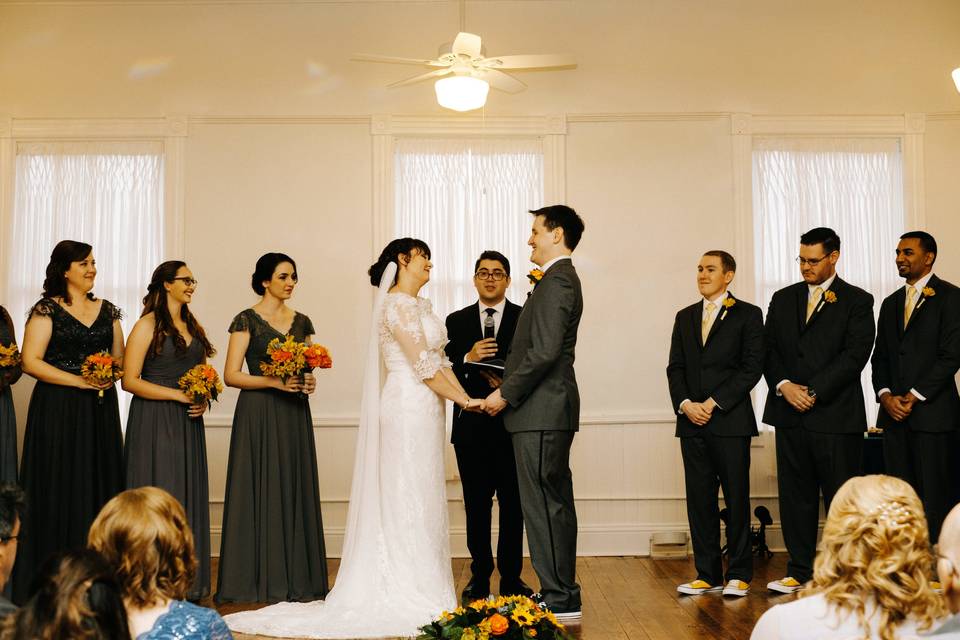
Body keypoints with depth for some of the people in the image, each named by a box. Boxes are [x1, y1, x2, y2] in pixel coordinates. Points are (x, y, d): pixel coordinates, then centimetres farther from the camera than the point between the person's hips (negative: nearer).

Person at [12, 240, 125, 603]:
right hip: (58, 410, -4)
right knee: (60, 489, -3)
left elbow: (121, 358, 16)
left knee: (100, 486, 4)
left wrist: (110, 375, -6)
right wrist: (79, 380, -16)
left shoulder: (107, 311, 12)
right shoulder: (47, 310, -3)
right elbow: (30, 361, -10)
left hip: (100, 410, 5)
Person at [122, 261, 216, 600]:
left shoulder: (193, 327, 14)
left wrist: (202, 401, 1)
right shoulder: (147, 326, -6)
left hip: (188, 423, 6)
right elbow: (130, 380, -12)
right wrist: (178, 395, -15)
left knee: (189, 497, 7)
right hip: (154, 422, -6)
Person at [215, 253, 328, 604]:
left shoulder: (301, 322, 12)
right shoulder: (247, 320, -3)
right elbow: (231, 375, -9)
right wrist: (274, 381, -18)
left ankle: (296, 579, 12)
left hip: (294, 416, 5)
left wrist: (308, 382, -4)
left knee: (295, 492, 5)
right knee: (261, 492, -3)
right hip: (258, 414, -5)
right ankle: (259, 580, 5)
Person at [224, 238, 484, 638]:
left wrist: (465, 396, 1)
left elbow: (440, 360, 14)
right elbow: (423, 366, -16)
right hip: (410, 406, -9)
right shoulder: (397, 304, -12)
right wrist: (463, 400, -10)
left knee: (422, 500, 12)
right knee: (410, 500, -4)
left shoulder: (420, 304, 18)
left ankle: (418, 592, 19)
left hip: (423, 410, 9)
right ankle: (411, 596, 3)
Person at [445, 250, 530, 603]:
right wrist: (467, 359, -15)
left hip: (512, 425, -1)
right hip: (471, 425, 2)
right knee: (476, 506, 8)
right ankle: (480, 577, 18)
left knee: (513, 505, 5)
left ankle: (511, 578, 15)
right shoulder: (457, 321, 10)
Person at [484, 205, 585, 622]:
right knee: (555, 503, 14)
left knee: (543, 505, -7)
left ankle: (559, 601, -1)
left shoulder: (556, 280, -13)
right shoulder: (561, 279, 19)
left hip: (541, 412, -11)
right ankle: (563, 594, 22)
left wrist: (506, 394, -13)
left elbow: (544, 351, -21)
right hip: (549, 409, 11)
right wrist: (509, 388, 14)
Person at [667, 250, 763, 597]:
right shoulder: (685, 317, 16)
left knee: (737, 498, 0)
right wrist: (685, 404, -5)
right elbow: (675, 368, 12)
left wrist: (713, 403, -12)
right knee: (699, 499, 6)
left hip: (730, 421, -4)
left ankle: (739, 575, 9)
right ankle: (707, 574, 13)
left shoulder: (747, 315, 2)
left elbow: (752, 368, -6)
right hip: (692, 422, 4)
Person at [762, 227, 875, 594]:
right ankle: (799, 571, 16)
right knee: (795, 495, 8)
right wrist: (783, 385, -8)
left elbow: (854, 355, -9)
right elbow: (769, 350, 10)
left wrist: (814, 392, -14)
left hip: (836, 415, -4)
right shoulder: (783, 299, 14)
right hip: (789, 413, 4)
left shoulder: (857, 302, 1)